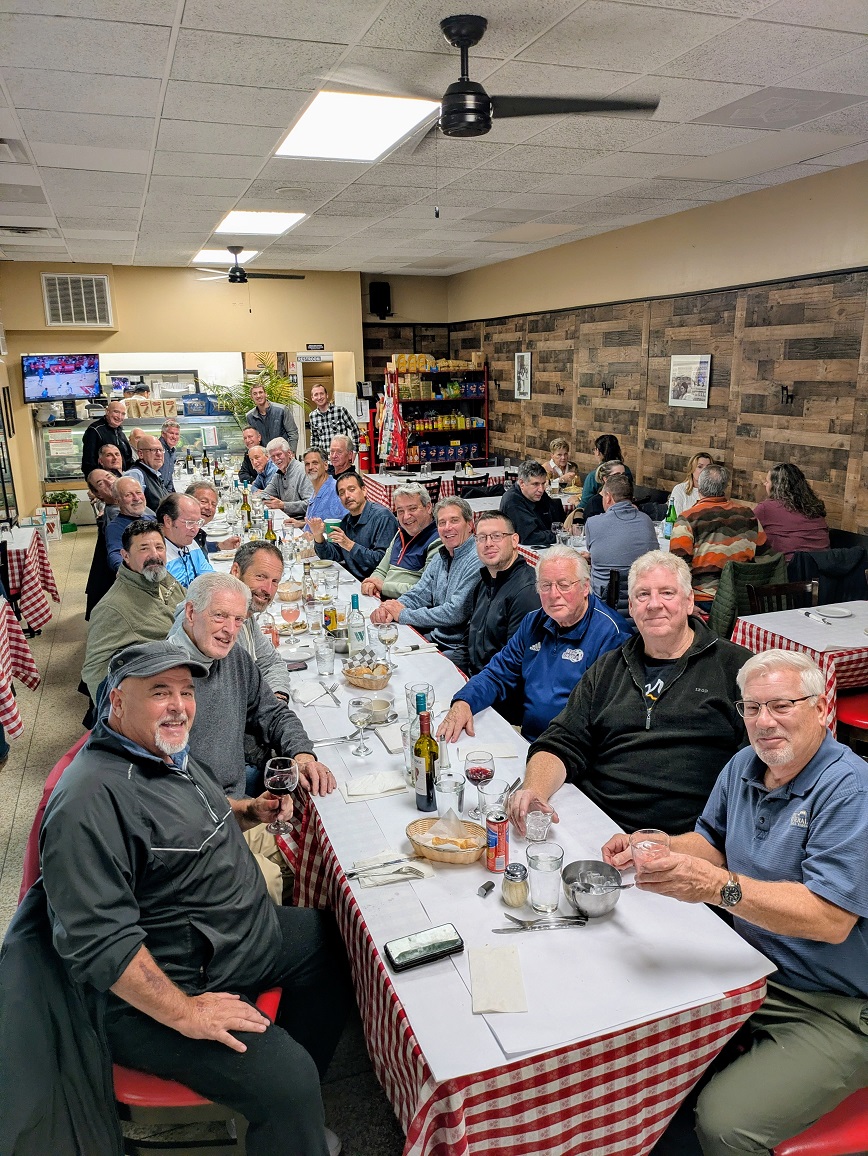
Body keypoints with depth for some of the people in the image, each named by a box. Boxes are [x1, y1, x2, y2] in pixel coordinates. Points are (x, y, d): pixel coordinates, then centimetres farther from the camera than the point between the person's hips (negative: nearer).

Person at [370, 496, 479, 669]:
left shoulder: (477, 561, -18)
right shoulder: (442, 557, 13)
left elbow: (456, 612, -23)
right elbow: (418, 595, 13)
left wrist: (403, 615, -15)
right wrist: (388, 609, -9)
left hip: (461, 649, -8)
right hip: (435, 637, 8)